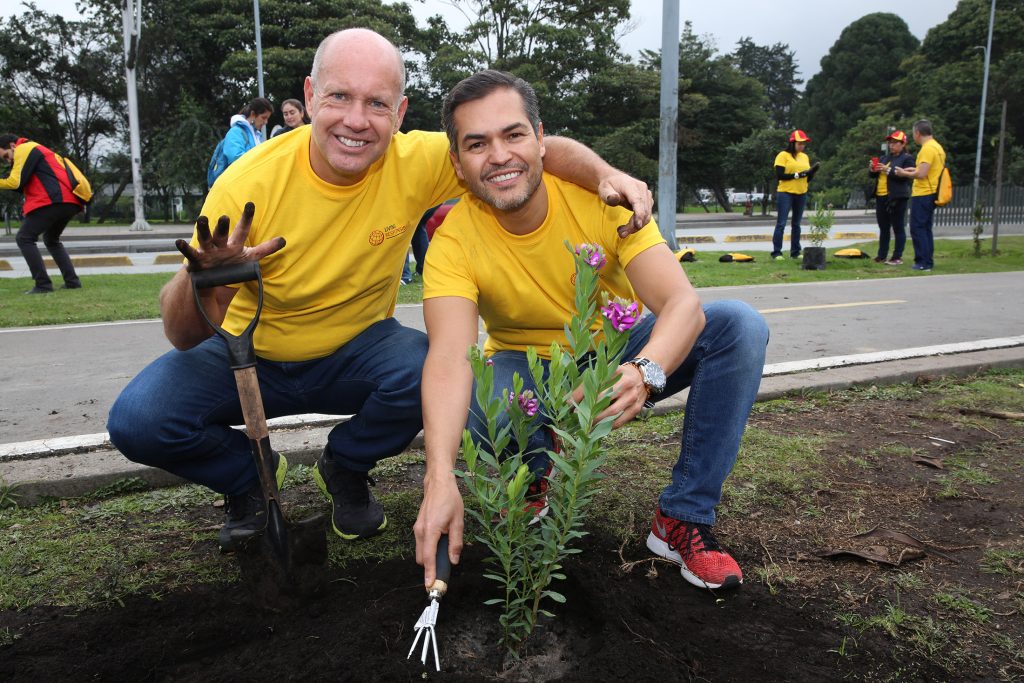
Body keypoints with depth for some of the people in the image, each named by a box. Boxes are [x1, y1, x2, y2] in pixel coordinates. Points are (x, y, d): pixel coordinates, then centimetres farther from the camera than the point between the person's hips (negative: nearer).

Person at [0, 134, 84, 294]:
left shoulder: (24, 149, 3)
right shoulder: (35, 150, 33)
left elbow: (15, 181, -8)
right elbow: (30, 184, 25)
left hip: (53, 201, -9)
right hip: (70, 201, 9)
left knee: (24, 238, -1)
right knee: (51, 240, 26)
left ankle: (43, 284, -8)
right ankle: (72, 281, 14)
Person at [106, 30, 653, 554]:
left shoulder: (416, 163, -19)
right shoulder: (247, 185, -24)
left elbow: (539, 149, -12)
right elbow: (183, 337, -23)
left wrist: (607, 176, -32)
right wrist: (199, 279, -45)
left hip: (356, 351, 1)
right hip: (250, 356, 0)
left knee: (429, 371, -30)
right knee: (138, 422, -23)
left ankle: (344, 470, 4)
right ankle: (248, 480, 12)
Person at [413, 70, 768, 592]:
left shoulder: (600, 194, -20)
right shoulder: (454, 240, -21)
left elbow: (684, 304, -30)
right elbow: (449, 356, -36)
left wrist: (645, 372, -53)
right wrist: (440, 479, -52)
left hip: (619, 358, 2)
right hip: (527, 371, -1)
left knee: (739, 325, -22)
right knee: (474, 397, -35)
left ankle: (683, 519, -15)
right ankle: (537, 483, 1)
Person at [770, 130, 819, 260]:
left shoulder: (805, 157, 13)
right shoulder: (783, 155, -5)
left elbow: (808, 178, 15)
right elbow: (779, 175, -14)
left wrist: (812, 172, -6)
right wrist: (797, 175, -19)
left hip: (801, 194, 6)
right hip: (785, 193, -6)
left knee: (796, 224, 9)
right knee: (781, 224, -6)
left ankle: (795, 252, 14)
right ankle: (776, 252, -3)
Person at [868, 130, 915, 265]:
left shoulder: (907, 159, -2)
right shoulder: (884, 158, 18)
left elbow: (904, 176, -16)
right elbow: (872, 175, 18)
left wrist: (888, 170, -22)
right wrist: (872, 169, -3)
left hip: (896, 198, -7)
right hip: (881, 197, 7)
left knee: (898, 228, -3)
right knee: (883, 228, 11)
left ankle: (898, 257, -1)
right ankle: (881, 256, 16)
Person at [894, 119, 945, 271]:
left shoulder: (927, 149, -17)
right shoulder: (937, 146, 14)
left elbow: (921, 174, -22)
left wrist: (905, 173, -8)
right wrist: (915, 169, 20)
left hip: (923, 195, -10)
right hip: (931, 193, 10)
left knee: (917, 229, -5)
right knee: (926, 228, 14)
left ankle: (923, 262, -6)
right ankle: (928, 261, 16)